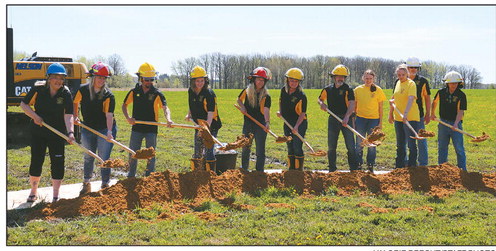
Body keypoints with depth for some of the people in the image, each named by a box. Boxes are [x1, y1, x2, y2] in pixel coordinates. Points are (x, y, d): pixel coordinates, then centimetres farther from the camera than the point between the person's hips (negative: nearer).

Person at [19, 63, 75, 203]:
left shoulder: (66, 94, -12)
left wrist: (70, 132, -35)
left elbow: (68, 115, -20)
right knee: (36, 161, 7)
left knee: (58, 162, 1)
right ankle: (33, 191, 26)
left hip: (57, 133, 0)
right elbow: (24, 104, -1)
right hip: (38, 132, 0)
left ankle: (56, 195, 14)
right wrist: (34, 116, -16)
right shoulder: (38, 88, -10)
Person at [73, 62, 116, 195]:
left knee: (104, 158, -3)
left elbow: (109, 115, -25)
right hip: (87, 129, 3)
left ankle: (105, 185, 10)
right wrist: (75, 116, 3)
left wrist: (109, 131, -38)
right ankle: (86, 184, 28)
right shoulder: (83, 90, -8)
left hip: (105, 129, -3)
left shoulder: (109, 96, -16)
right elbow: (75, 102, 13)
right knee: (88, 157, 14)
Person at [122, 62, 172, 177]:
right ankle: (131, 177, 26)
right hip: (136, 128, 2)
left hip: (151, 129, -2)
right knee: (132, 154, 11)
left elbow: (165, 108, -17)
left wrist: (168, 119, -37)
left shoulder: (157, 94, -5)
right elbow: (124, 105, 13)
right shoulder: (134, 92, 2)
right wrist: (127, 118, -5)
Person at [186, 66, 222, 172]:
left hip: (211, 126, -7)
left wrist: (207, 127, -41)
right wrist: (189, 114, 13)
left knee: (208, 151, -10)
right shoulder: (191, 91, 1)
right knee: (197, 152, 14)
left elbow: (210, 113, -29)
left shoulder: (209, 93, -21)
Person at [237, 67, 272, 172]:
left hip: (261, 125, -3)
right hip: (248, 124, 3)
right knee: (245, 147, 15)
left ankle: (259, 171, 8)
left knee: (260, 149, -1)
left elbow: (266, 110, -26)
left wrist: (267, 122, -43)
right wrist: (242, 107, -2)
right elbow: (239, 99, 19)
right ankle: (244, 169, 33)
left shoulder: (266, 96, -11)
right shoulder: (247, 91, -1)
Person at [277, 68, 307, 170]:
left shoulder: (301, 96, -18)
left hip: (299, 124, -6)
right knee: (290, 148, 13)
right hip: (287, 123, 7)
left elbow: (302, 113, -18)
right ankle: (291, 169, 22)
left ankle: (299, 171, -3)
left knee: (297, 147, -11)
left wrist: (296, 126, -28)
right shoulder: (284, 90, 1)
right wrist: (280, 111, 5)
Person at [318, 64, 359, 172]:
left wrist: (347, 117, -30)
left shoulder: (348, 89, -4)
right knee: (331, 146, 7)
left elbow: (352, 104, -15)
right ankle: (332, 169, 17)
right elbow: (320, 99, 22)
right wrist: (322, 103, -3)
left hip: (346, 119, -3)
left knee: (351, 146, -5)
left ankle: (354, 169, 1)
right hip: (333, 119, 3)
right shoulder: (328, 89, 7)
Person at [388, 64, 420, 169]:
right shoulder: (398, 83, 11)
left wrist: (405, 114, -37)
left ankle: (412, 167, 1)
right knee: (400, 144, 16)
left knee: (411, 144, -6)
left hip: (411, 118, -7)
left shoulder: (411, 84, -11)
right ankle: (399, 166, 25)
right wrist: (391, 114, 20)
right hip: (398, 118, 8)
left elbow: (411, 99, -24)